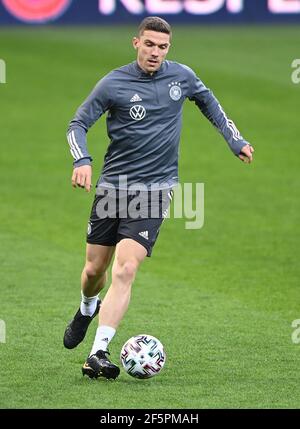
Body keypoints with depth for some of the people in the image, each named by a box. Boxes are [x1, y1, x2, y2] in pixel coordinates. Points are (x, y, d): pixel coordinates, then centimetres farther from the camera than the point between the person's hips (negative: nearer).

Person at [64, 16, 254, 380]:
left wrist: (235, 140, 18)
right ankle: (87, 309, 47)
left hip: (154, 189, -1)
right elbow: (78, 124, -2)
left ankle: (99, 354, -17)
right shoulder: (113, 84, -7)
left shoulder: (182, 76, 0)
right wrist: (82, 161, -20)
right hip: (112, 186, 1)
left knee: (124, 271, -16)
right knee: (94, 269, 11)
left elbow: (208, 102, 21)